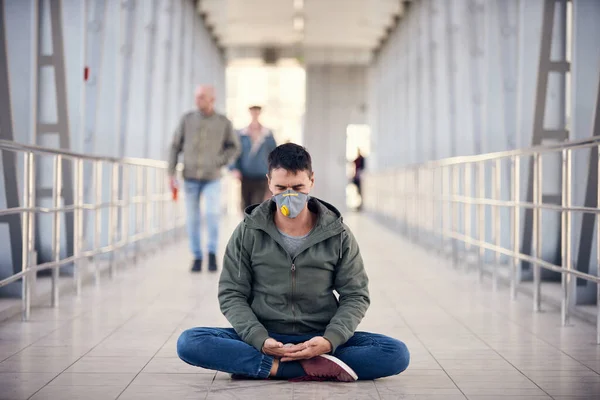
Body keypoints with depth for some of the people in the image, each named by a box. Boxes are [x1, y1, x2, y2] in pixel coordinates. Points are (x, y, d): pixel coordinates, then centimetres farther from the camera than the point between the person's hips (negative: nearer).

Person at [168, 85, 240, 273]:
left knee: (212, 214, -19)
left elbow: (234, 148, 7)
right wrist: (171, 174, -4)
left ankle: (212, 252, 1)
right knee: (193, 219, 2)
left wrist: (219, 163, -9)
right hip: (190, 178, 1)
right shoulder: (187, 119, -2)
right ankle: (197, 257, 17)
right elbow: (175, 147, 1)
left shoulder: (224, 122, -4)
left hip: (212, 179, -1)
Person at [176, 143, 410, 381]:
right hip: (262, 340, 0)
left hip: (320, 341, 0)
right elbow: (231, 295, 1)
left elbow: (355, 296, 3)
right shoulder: (248, 233, 2)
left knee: (397, 354, -24)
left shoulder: (338, 236, 2)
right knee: (189, 342, -27)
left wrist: (330, 340, -16)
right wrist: (260, 340, -17)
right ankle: (316, 369, -31)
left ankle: (270, 367, -26)